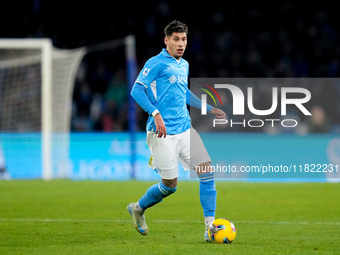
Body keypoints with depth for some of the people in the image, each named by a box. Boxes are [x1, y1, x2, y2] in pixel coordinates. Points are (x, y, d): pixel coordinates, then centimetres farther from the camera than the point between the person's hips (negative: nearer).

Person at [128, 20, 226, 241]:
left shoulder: (184, 65, 16)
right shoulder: (157, 63, -8)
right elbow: (137, 90, -14)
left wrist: (209, 109, 28)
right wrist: (155, 113, -25)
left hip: (185, 129, 7)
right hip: (163, 132, -7)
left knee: (207, 172, -7)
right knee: (170, 185, -1)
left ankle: (210, 227, -4)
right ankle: (138, 208, 27)